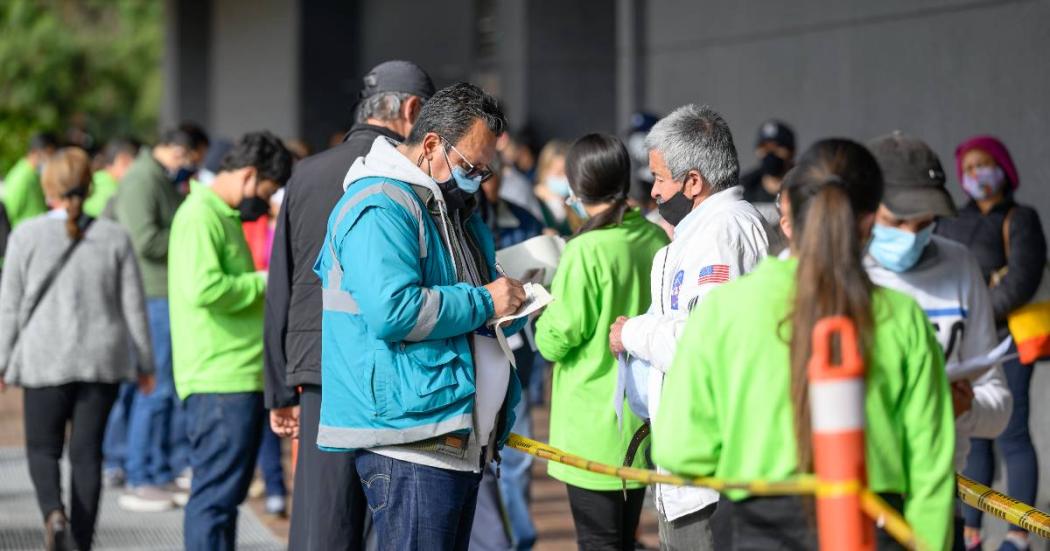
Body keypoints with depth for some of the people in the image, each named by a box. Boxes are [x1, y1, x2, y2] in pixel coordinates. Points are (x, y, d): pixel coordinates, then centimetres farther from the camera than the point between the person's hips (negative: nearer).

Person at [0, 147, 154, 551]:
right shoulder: (114, 237, -1)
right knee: (87, 451, 8)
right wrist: (144, 363, 11)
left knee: (43, 448, 10)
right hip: (101, 358, 1)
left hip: (45, 358, -1)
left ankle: (54, 514, -17)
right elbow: (133, 306, 3)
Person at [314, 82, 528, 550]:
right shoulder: (379, 208, -12)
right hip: (409, 442, -10)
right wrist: (483, 303, -15)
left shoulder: (457, 209, 21)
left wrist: (510, 308, 9)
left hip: (462, 440, 10)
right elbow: (392, 311, -25)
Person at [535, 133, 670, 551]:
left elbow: (555, 342, -16)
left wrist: (544, 315, 3)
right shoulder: (655, 239, 1)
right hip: (642, 419, 7)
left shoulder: (586, 251, -18)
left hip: (594, 431, -7)